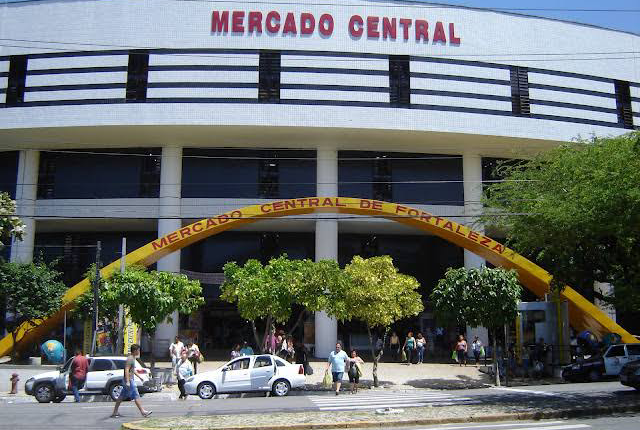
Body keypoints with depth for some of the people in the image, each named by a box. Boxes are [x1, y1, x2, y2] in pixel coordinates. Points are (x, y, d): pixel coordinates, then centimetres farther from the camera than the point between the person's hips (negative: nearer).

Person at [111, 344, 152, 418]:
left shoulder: (133, 358, 14)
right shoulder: (130, 359, -17)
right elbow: (126, 370, -23)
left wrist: (139, 376, 29)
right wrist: (128, 381, -27)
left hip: (131, 380, 10)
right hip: (129, 380, -10)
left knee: (122, 397, 11)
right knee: (136, 396, -6)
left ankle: (115, 413, 15)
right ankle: (143, 412, -2)